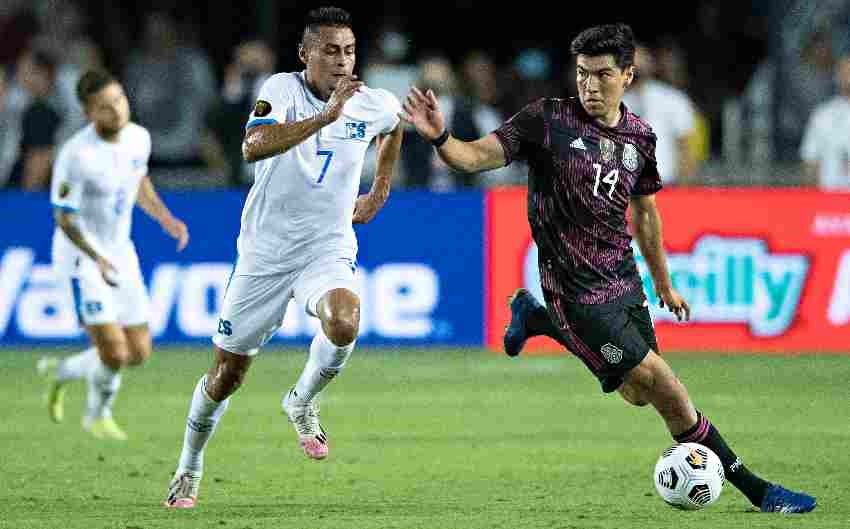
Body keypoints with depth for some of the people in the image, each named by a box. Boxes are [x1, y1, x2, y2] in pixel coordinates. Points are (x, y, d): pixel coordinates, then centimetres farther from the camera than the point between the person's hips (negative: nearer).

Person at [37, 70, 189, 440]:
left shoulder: (139, 138, -4)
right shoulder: (76, 155, -25)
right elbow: (64, 218, -18)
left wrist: (165, 218, 2)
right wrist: (98, 258, -31)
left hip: (121, 254, 7)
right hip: (82, 258, -7)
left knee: (139, 353, 9)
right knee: (114, 353, -14)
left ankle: (62, 372, 34)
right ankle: (98, 416, 19)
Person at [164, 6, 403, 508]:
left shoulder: (375, 105, -4)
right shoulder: (282, 89, -14)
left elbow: (394, 126, 23)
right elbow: (254, 146, -35)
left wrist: (379, 194, 19)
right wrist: (326, 116, -41)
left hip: (328, 247, 1)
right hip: (266, 251, -1)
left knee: (343, 323, -32)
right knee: (228, 373, 7)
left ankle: (302, 403, -2)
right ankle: (190, 470, 31)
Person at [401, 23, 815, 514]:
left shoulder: (639, 136, 3)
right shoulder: (547, 120, -12)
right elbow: (475, 156, -16)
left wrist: (664, 285, 25)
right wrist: (440, 136, -37)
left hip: (623, 279, 7)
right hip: (575, 287, -6)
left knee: (640, 395, 17)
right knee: (665, 389, -9)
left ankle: (538, 317, 31)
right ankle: (753, 487, 4)